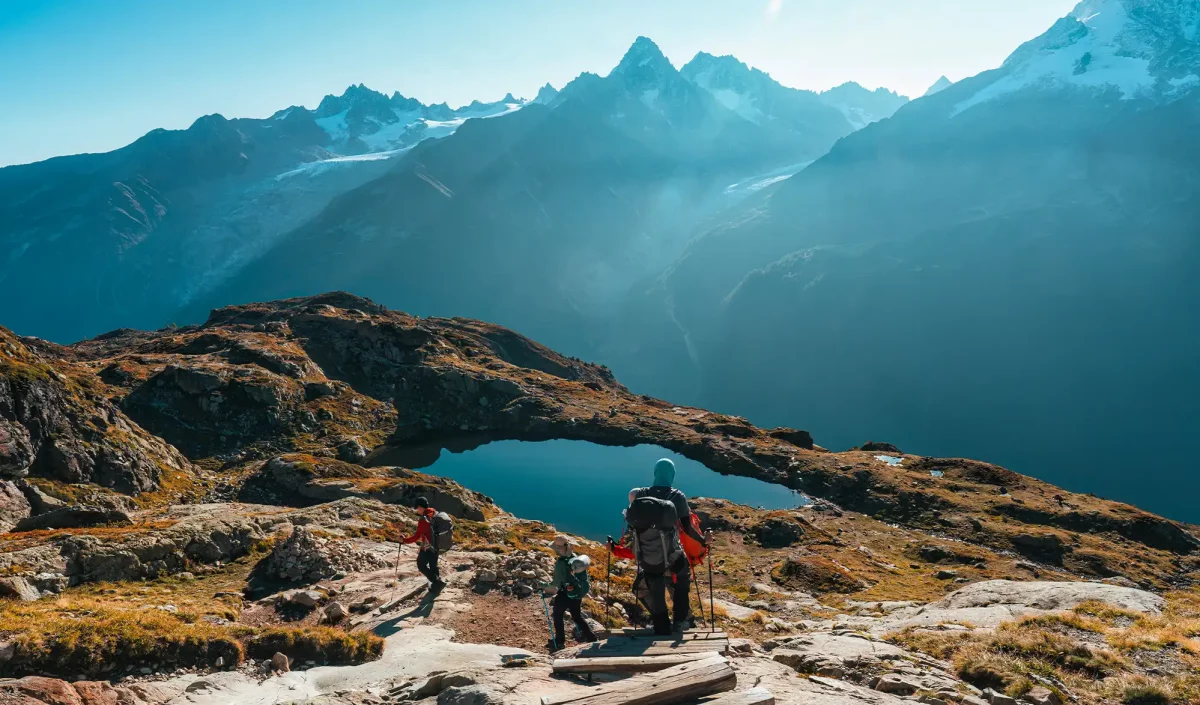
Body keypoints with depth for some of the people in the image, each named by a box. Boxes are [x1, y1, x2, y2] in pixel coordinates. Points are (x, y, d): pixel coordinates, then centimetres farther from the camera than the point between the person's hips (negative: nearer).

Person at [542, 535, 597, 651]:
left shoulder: (560, 563, -26)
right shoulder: (575, 557, -5)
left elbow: (556, 583, -20)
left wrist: (545, 587, -2)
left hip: (567, 594, -7)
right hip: (579, 592, 7)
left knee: (557, 615, 15)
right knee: (577, 616, 23)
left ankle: (559, 641, 22)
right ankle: (590, 637, 23)